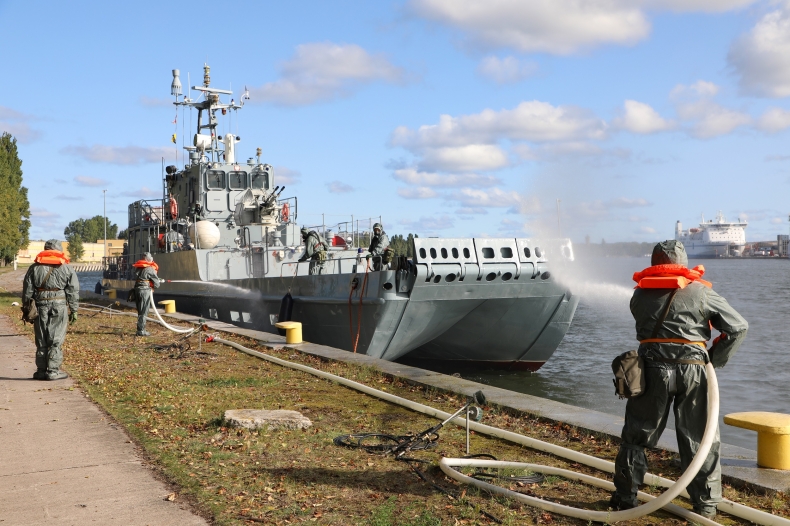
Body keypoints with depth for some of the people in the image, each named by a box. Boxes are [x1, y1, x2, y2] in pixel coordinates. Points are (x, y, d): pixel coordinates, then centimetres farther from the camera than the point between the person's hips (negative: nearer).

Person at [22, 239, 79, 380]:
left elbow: (27, 290, 8)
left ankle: (41, 371, 14)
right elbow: (73, 291, 1)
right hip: (59, 305, -2)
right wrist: (74, 310, 6)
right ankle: (53, 371, -1)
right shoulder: (67, 268, 3)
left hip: (40, 305, 2)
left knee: (41, 340, 9)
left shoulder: (34, 267, 8)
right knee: (56, 340, 0)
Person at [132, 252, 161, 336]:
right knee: (143, 312, -3)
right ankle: (141, 330, -2)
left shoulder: (138, 268, 14)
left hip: (137, 289, 8)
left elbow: (135, 278, 12)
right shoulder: (150, 269, -10)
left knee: (140, 311, 15)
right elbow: (156, 282, -8)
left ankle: (141, 329, 20)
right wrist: (154, 286, 14)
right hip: (145, 290, -7)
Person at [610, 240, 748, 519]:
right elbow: (738, 327, 1)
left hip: (653, 370, 1)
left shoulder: (640, 295, 9)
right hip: (692, 370, -1)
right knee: (699, 439, 10)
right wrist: (715, 359, 7)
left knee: (637, 435, 13)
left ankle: (625, 497, 17)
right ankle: (706, 504, 16)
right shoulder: (701, 292, 3)